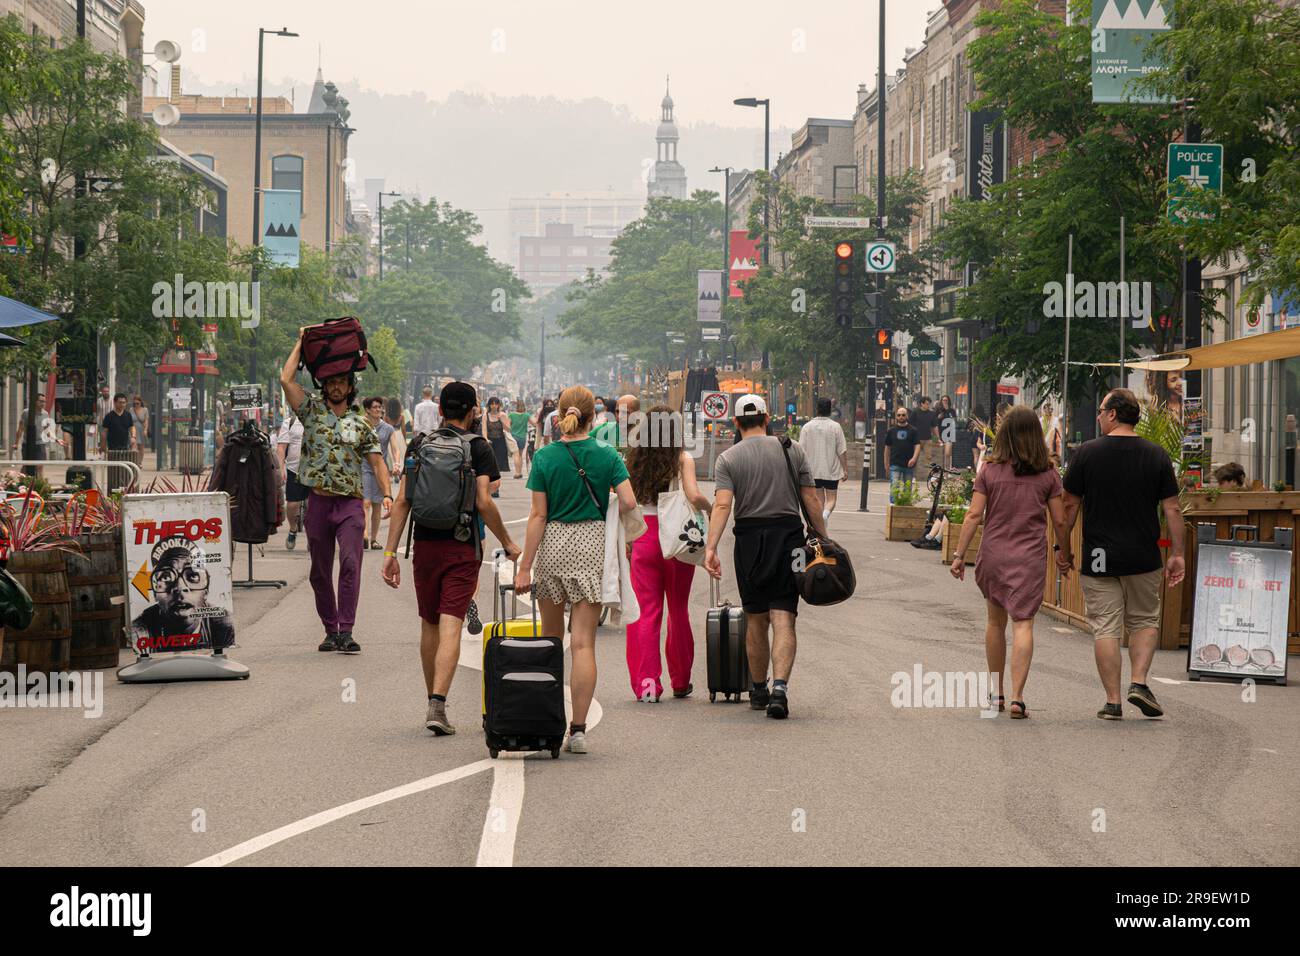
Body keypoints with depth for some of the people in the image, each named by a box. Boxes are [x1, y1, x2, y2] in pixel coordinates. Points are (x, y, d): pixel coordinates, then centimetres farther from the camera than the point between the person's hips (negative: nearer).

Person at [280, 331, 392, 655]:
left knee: (350, 563, -17)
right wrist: (301, 343, 7)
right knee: (320, 572, 6)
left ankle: (346, 632, -20)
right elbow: (286, 379, -1)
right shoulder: (312, 411, 8)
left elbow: (377, 461, 9)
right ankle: (331, 630, 17)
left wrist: (387, 494, -6)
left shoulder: (362, 424, 11)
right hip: (319, 502, 1)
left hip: (351, 503, -1)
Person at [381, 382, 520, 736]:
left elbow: (402, 500, 2)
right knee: (450, 628, -7)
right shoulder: (478, 448, -3)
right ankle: (438, 707, -20)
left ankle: (433, 702, 27)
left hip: (425, 546, 3)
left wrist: (390, 552, 3)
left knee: (429, 626, 17)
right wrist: (508, 544, 1)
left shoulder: (419, 444, 7)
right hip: (462, 549, -3)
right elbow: (484, 503, -11)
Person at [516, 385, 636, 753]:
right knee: (584, 643, -2)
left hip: (553, 543, 1)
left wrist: (524, 568, -2)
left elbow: (538, 516, -4)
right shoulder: (607, 456, -2)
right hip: (592, 544, -1)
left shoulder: (545, 457, -3)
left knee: (550, 638, 18)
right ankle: (578, 729, -8)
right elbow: (629, 502, -8)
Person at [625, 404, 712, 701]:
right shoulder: (682, 459, -6)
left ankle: (646, 682, -4)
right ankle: (680, 682, 20)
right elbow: (694, 496, -18)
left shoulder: (634, 458, 1)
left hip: (643, 538, 1)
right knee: (678, 611, 12)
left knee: (646, 611, 4)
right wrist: (710, 508, 2)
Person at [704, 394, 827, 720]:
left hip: (749, 539, 0)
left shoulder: (728, 458, 1)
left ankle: (758, 692, 22)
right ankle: (779, 687, -21)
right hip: (788, 534, 0)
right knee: (783, 619, -4)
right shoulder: (791, 449, 5)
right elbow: (811, 500, 3)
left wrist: (711, 547, -16)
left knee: (755, 620, 12)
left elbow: (722, 504, -11)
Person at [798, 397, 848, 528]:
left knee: (819, 499, 13)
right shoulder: (835, 427, -7)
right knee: (831, 498, 8)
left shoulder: (807, 427, -1)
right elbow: (842, 451, -7)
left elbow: (801, 451, 0)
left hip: (813, 471, 2)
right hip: (832, 471, -2)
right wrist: (845, 469, 1)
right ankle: (826, 514, -23)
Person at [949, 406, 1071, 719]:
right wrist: (1066, 553, 16)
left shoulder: (989, 471, -2)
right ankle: (1017, 697, -15)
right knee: (1022, 624, -4)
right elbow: (1060, 520, 1)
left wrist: (959, 555, -1)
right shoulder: (1048, 475, -2)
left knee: (995, 621, 17)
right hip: (1031, 556, -1)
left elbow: (974, 515, -5)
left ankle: (996, 693, 25)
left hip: (993, 554, 1)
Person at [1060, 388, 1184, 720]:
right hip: (1143, 559, 1)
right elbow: (1172, 509, 0)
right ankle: (1139, 682, -1)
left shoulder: (1086, 453, -4)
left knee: (1105, 629, 2)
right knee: (1144, 622, 17)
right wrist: (1177, 554, 7)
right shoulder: (1157, 456, 0)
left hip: (1098, 558, -1)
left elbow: (1070, 506, -1)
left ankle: (1112, 702, 1)